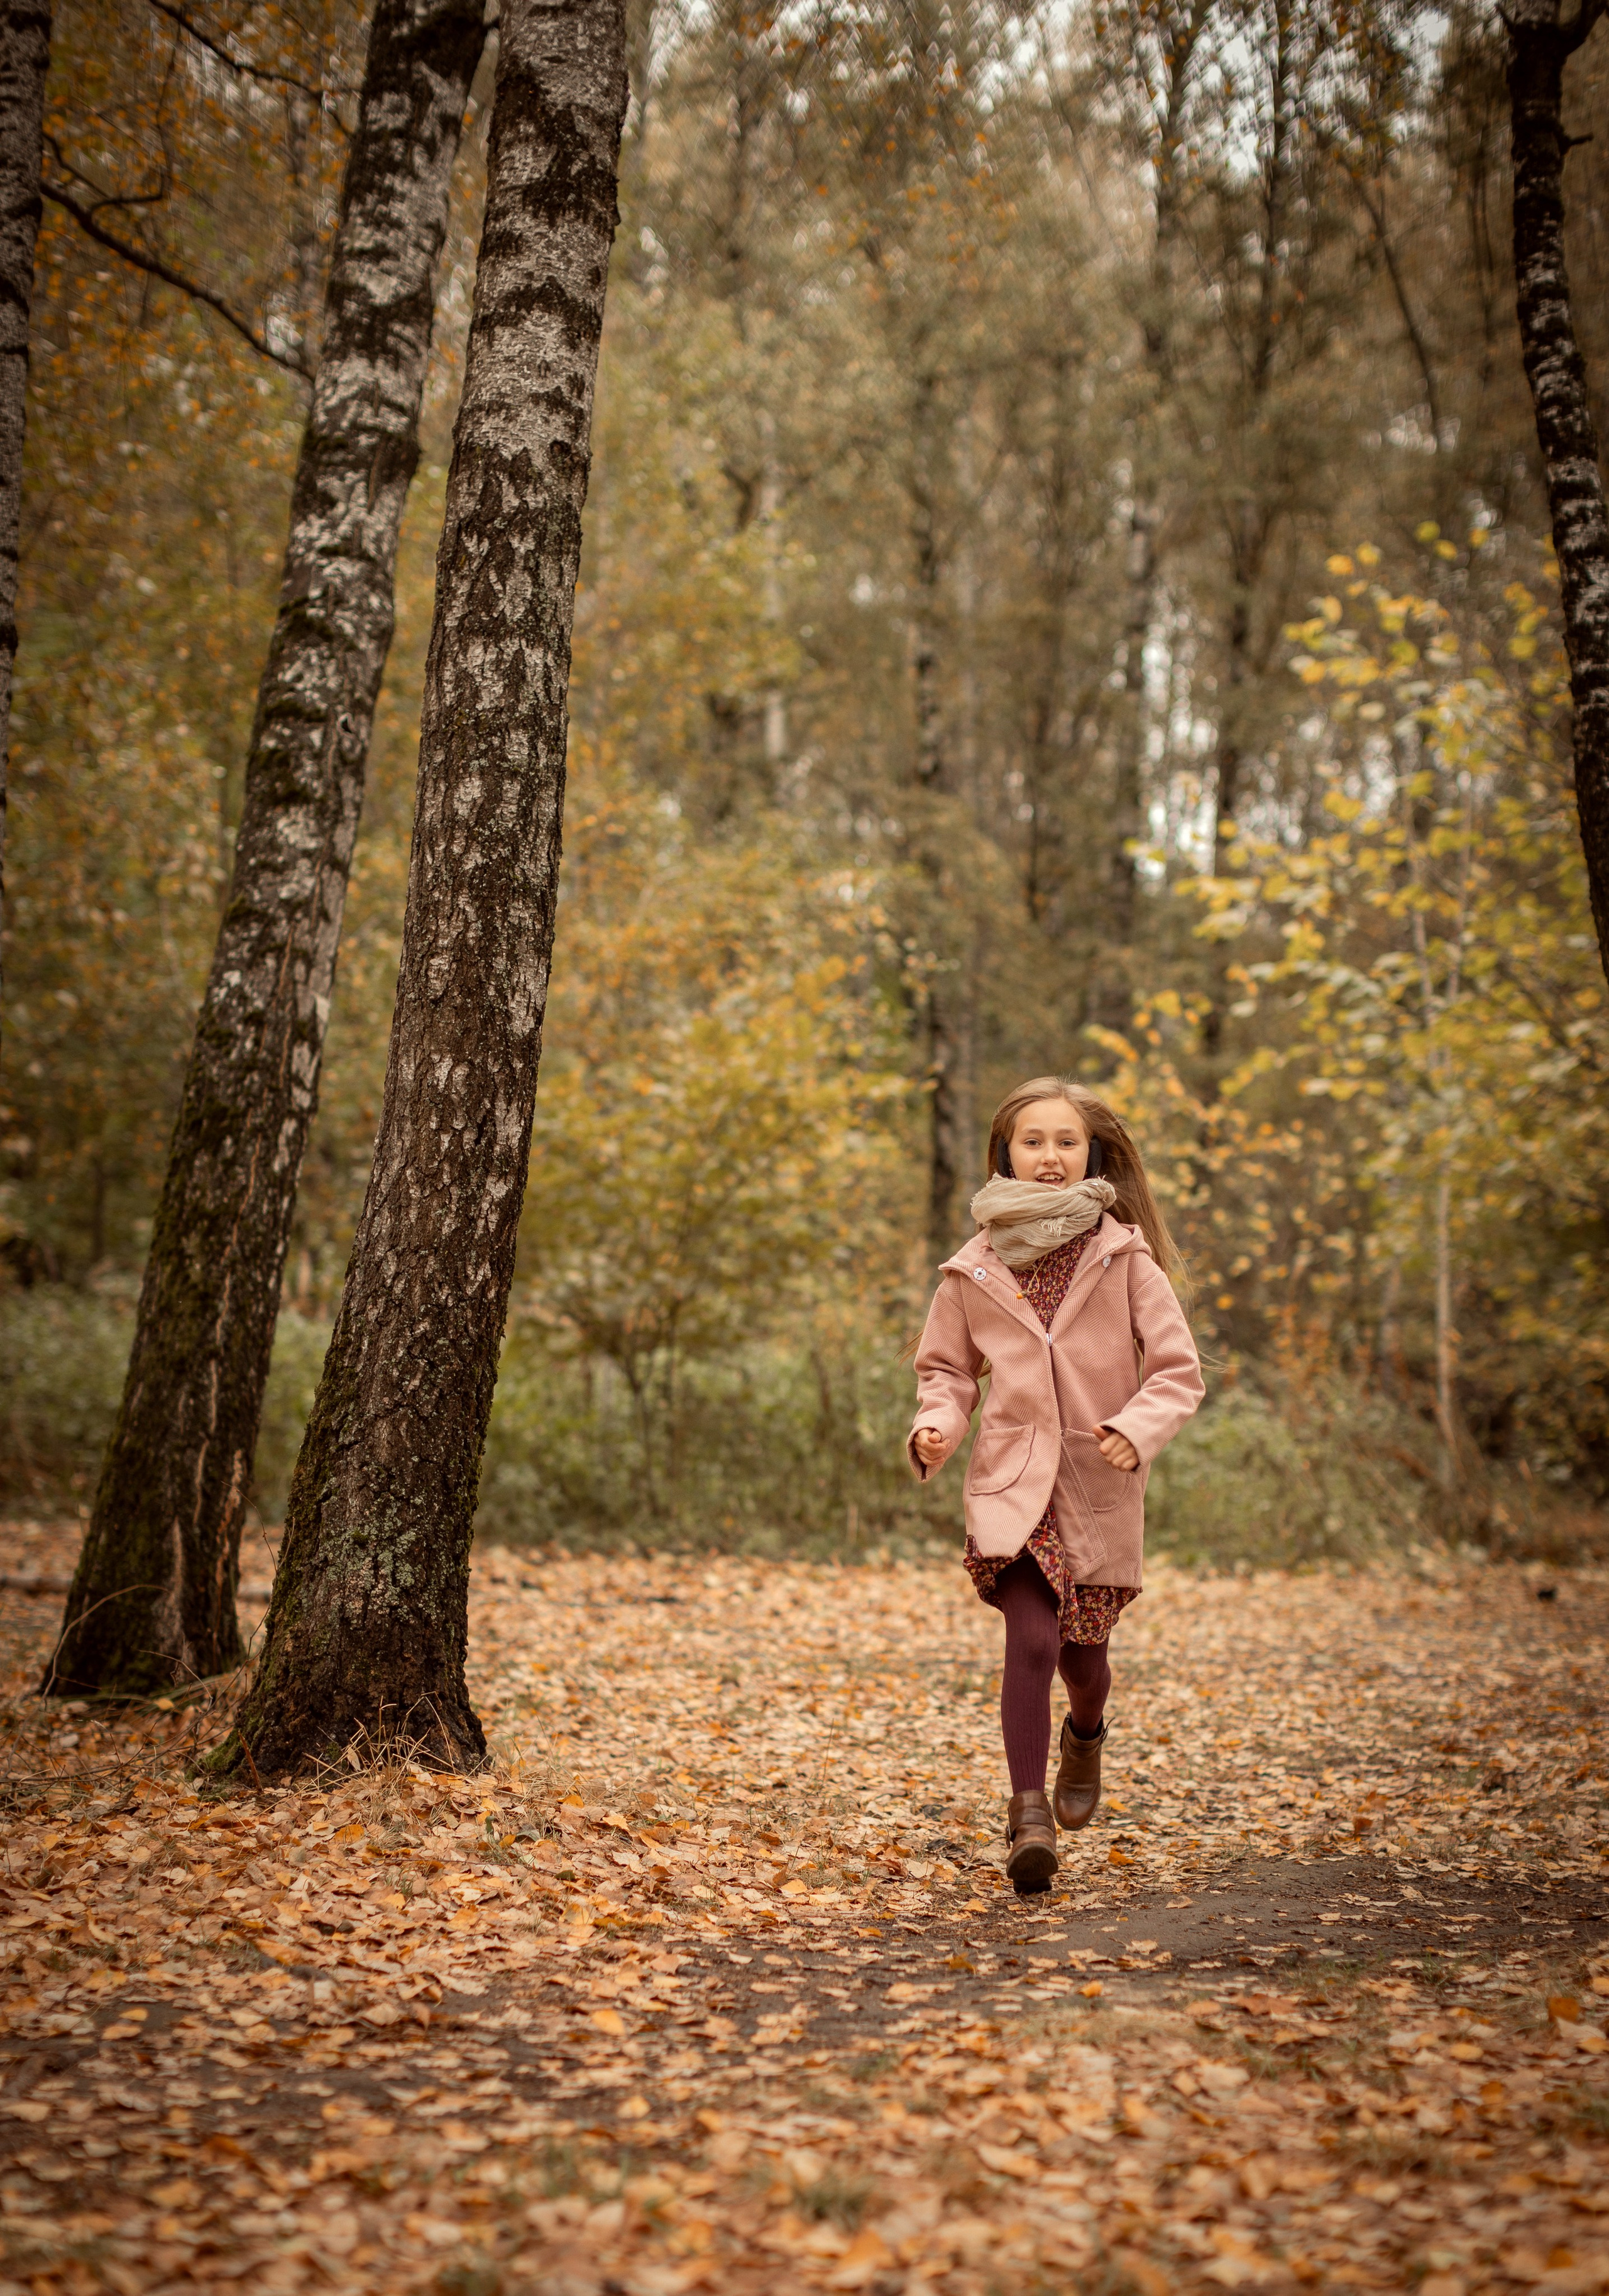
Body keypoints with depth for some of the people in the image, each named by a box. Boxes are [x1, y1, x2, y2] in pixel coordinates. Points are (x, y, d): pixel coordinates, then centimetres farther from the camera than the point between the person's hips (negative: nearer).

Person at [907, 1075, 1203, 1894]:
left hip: (1100, 1492, 1)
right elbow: (947, 1368, 13)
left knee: (1082, 1651, 10)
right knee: (1033, 1639, -18)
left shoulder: (1125, 1257, -3)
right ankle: (1028, 1813, -9)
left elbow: (1179, 1371, -2)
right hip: (1011, 1487, 0)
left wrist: (1137, 1429, -20)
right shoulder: (975, 1268, 1)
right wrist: (936, 1427, -7)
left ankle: (1085, 1736, 46)